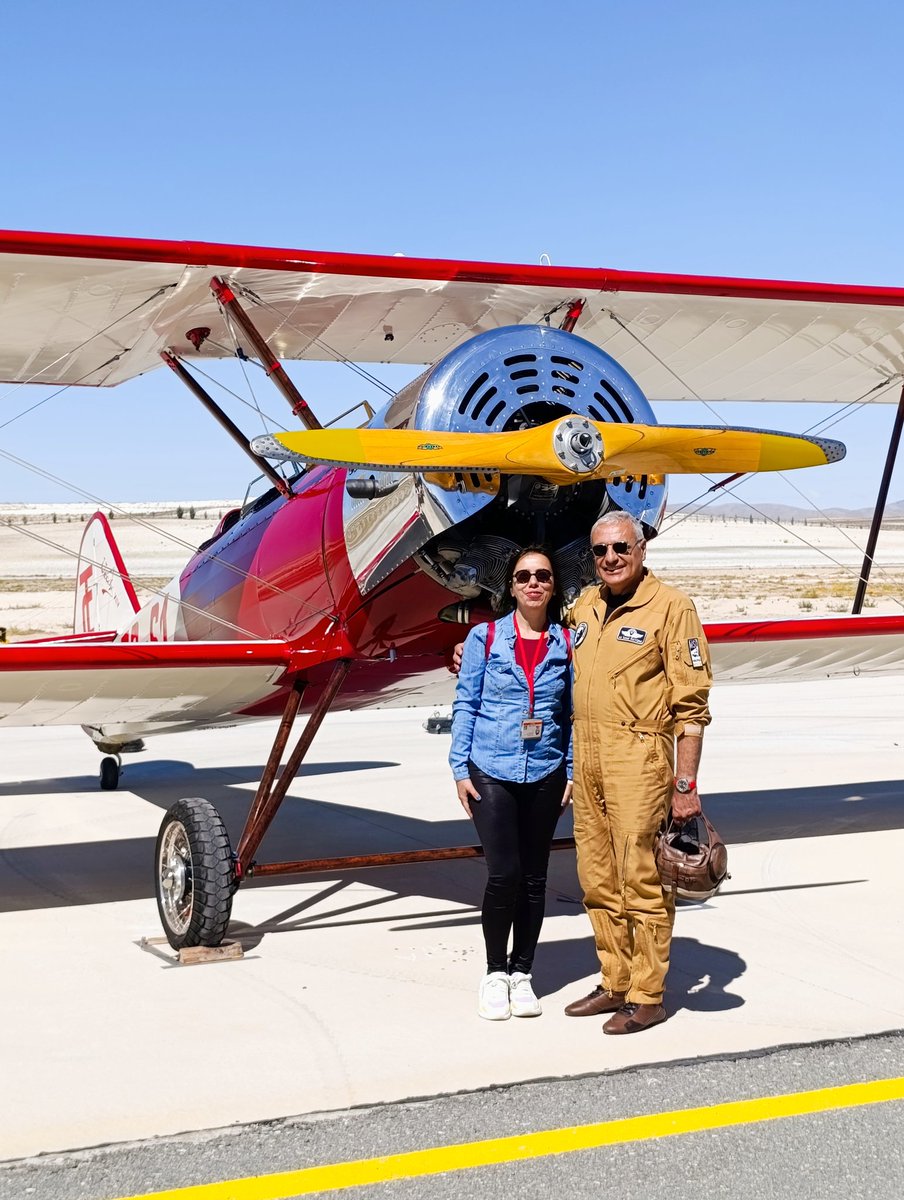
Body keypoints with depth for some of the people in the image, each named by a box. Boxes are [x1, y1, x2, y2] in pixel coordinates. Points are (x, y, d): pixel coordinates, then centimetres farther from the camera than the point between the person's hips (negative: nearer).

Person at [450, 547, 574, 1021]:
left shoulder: (566, 643, 4)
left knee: (533, 878, 7)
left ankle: (521, 974, 21)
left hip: (544, 775, 2)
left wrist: (572, 773, 3)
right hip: (491, 772, -2)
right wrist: (460, 769, -3)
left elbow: (574, 713, 8)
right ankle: (494, 974, 10)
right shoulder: (485, 638, -1)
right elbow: (465, 704, 1)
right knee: (504, 875, -8)